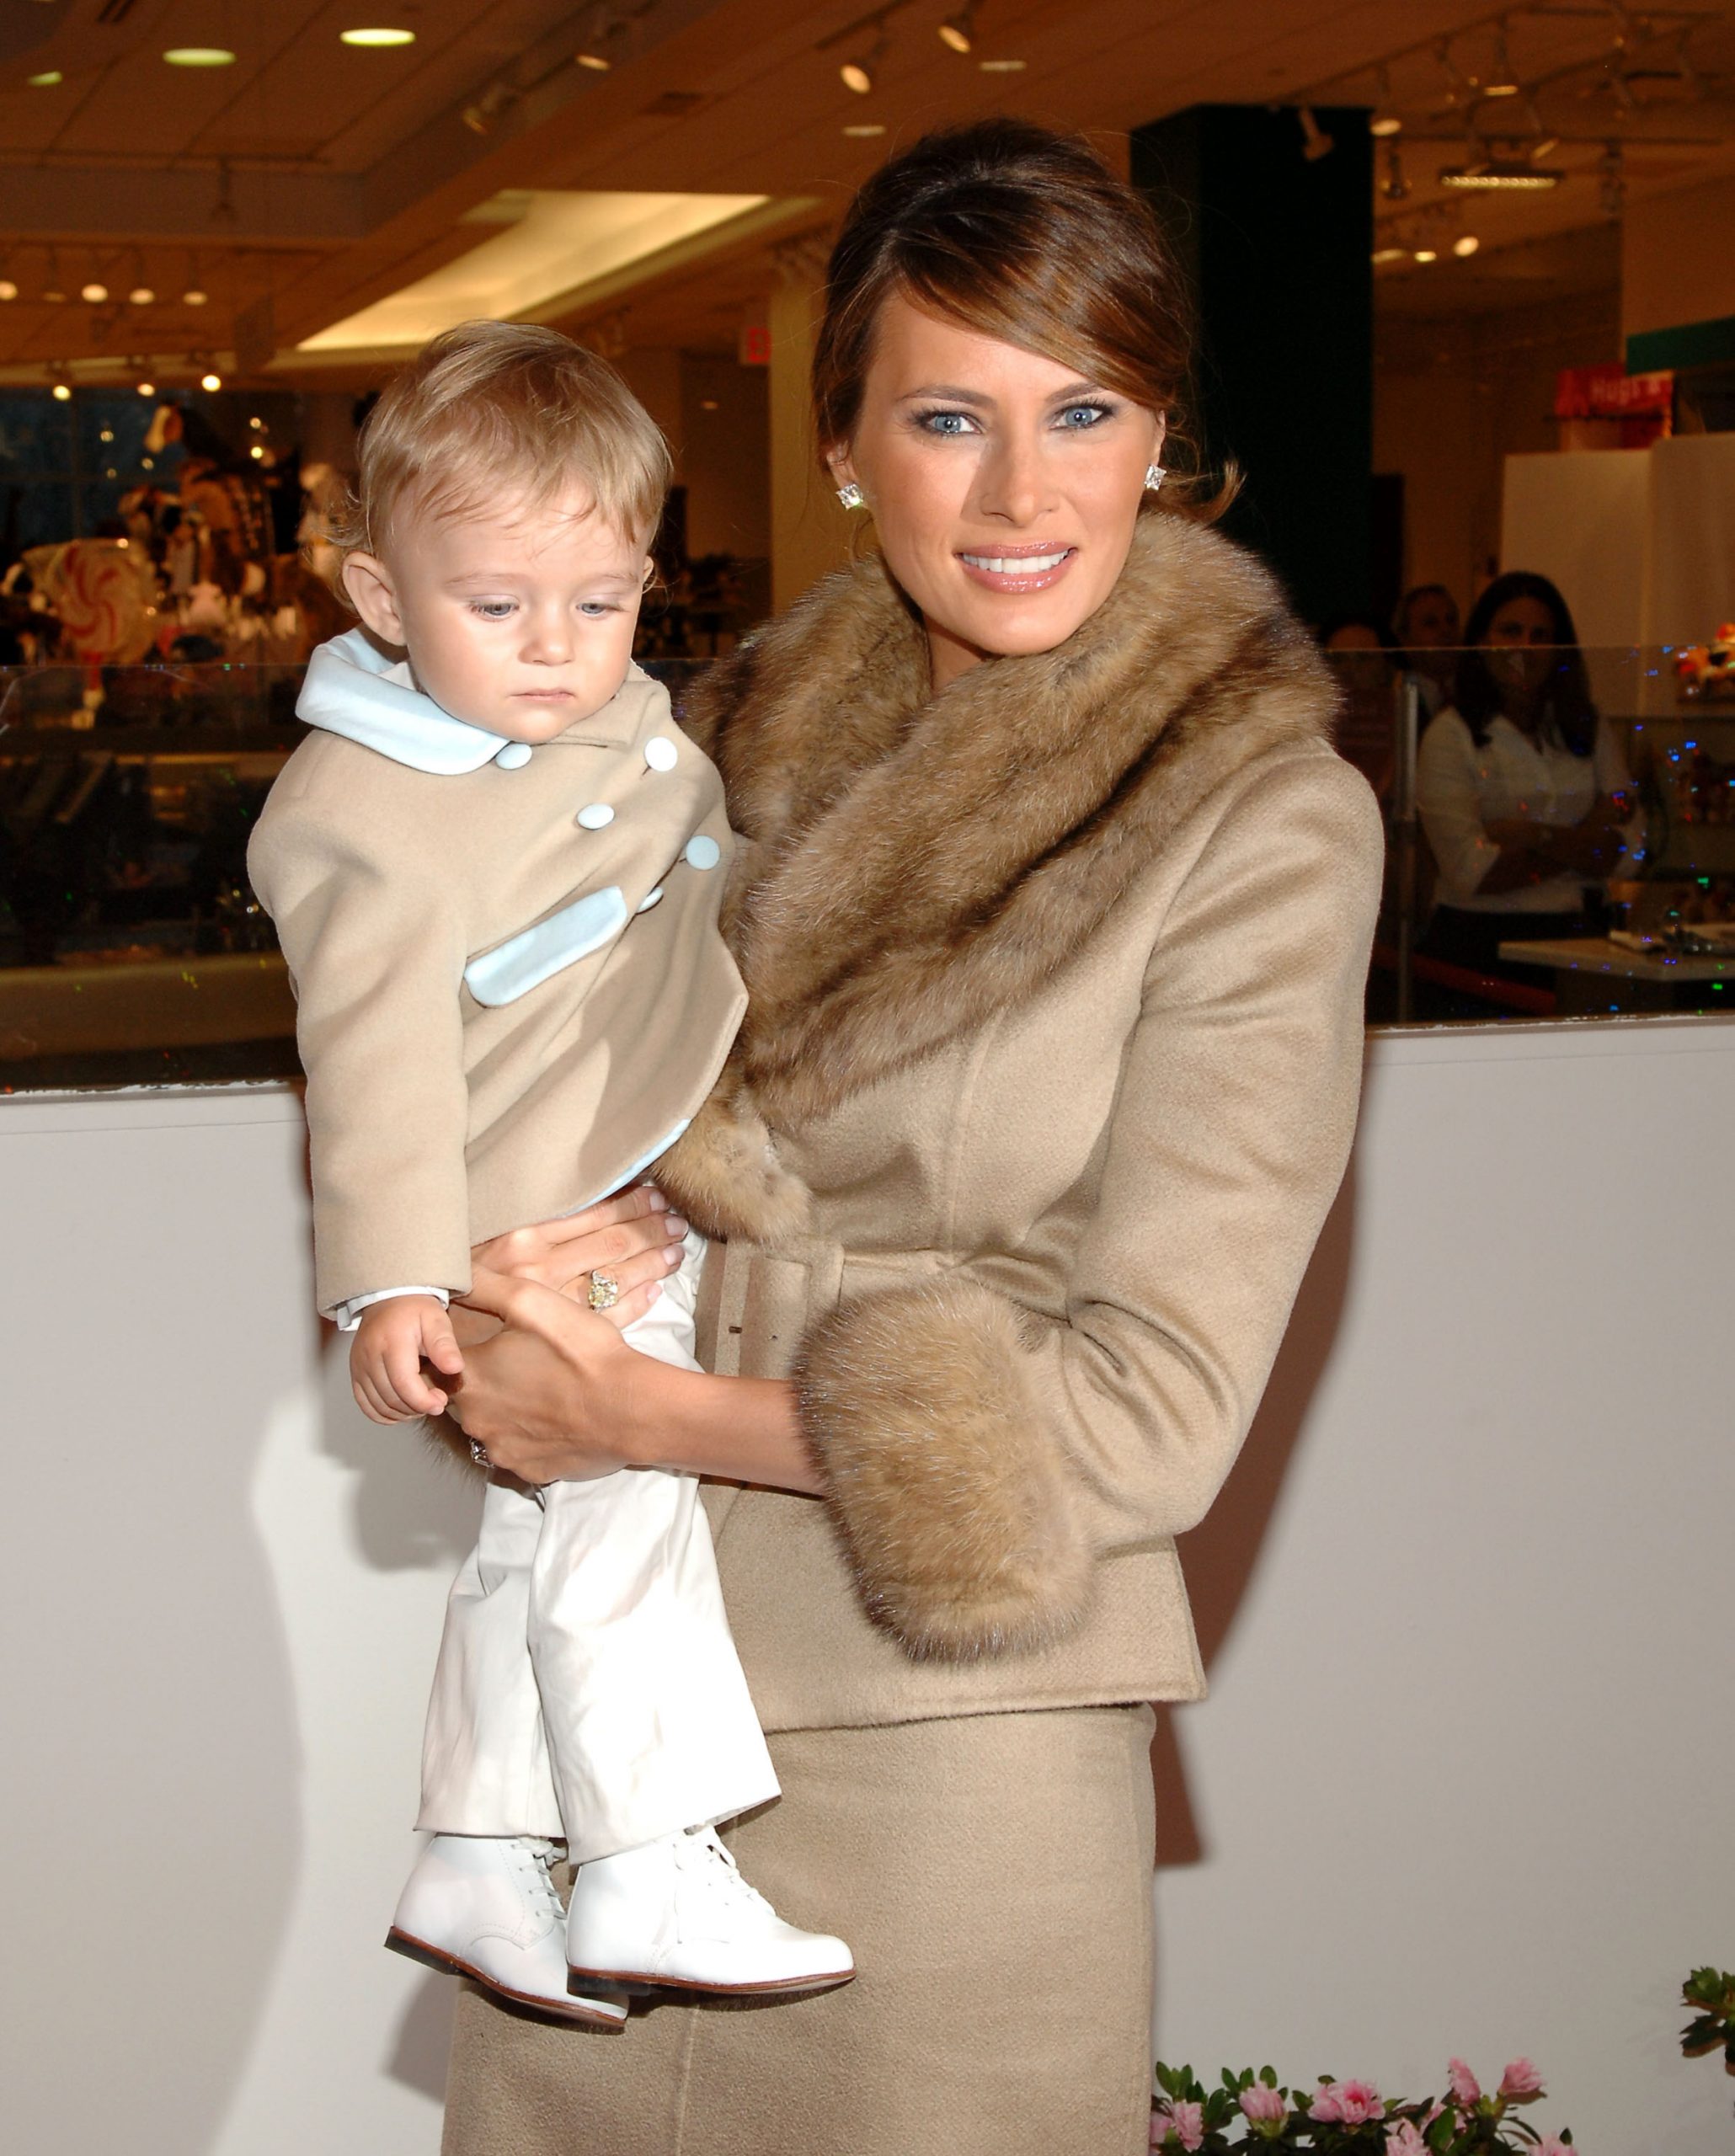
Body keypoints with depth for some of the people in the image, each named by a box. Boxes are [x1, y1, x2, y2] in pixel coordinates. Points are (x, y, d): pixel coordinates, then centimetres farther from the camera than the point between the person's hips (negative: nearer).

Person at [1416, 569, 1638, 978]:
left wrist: (1535, 836, -8)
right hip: (1473, 940, -4)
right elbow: (1469, 871, -9)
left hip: (1567, 933, 4)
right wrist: (1581, 846, -1)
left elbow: (1626, 855, 5)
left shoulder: (1590, 731, 14)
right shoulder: (1450, 736, -1)